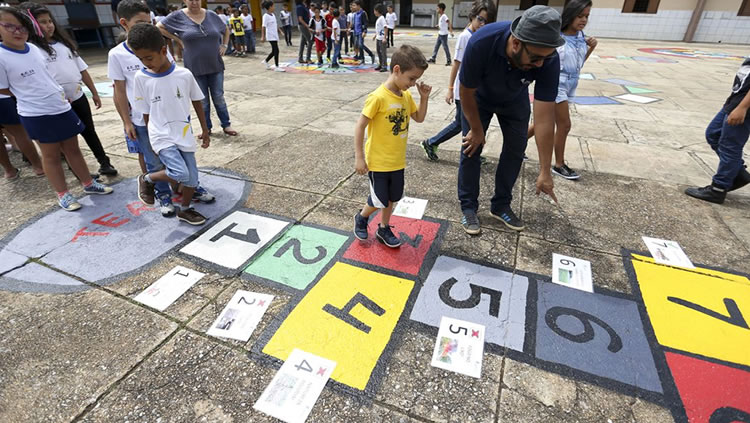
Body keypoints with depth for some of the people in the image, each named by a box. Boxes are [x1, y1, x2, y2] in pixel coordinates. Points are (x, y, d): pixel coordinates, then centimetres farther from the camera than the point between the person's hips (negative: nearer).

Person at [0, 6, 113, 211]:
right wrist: (31, 97, -3)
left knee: (73, 148, 14)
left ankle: (88, 183, 27)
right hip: (37, 115, -5)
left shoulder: (34, 48, 4)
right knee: (51, 155, 5)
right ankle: (63, 194, 16)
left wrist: (58, 95, 14)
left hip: (62, 107, 5)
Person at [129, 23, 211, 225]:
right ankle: (146, 179, 9)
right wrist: (151, 137, 6)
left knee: (192, 178, 5)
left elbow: (197, 102, 6)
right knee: (180, 174, -21)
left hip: (184, 134, 2)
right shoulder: (141, 78, -6)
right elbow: (146, 112, 2)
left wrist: (205, 130, 9)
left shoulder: (184, 74, -6)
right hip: (161, 136, -2)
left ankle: (185, 210, 31)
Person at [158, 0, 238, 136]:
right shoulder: (178, 16, -4)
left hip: (215, 66, 1)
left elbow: (226, 30, 17)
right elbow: (158, 28, 2)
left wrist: (224, 45, 5)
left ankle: (226, 125, 17)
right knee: (202, 101, 7)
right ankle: (206, 128, 19)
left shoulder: (212, 15, 2)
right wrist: (178, 39, -5)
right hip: (195, 68, -1)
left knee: (219, 98, 7)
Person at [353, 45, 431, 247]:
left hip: (397, 161, 7)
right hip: (377, 161, -7)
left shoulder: (406, 96, 2)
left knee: (391, 198, 17)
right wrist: (359, 158, -18)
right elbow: (360, 127, -18)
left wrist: (424, 97, -1)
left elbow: (419, 118, 15)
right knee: (379, 200, 3)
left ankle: (383, 228, 37)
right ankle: (361, 218, 33)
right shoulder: (378, 97, -21)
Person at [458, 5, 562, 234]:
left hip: (515, 100, 2)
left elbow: (544, 118, -32)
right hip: (479, 97, -2)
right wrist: (476, 129, -13)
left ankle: (501, 205, 15)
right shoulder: (482, 42, -40)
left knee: (516, 149, -1)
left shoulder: (548, 59, -34)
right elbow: (466, 92, -24)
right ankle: (468, 207, 6)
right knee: (471, 147, -8)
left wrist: (545, 171, -31)